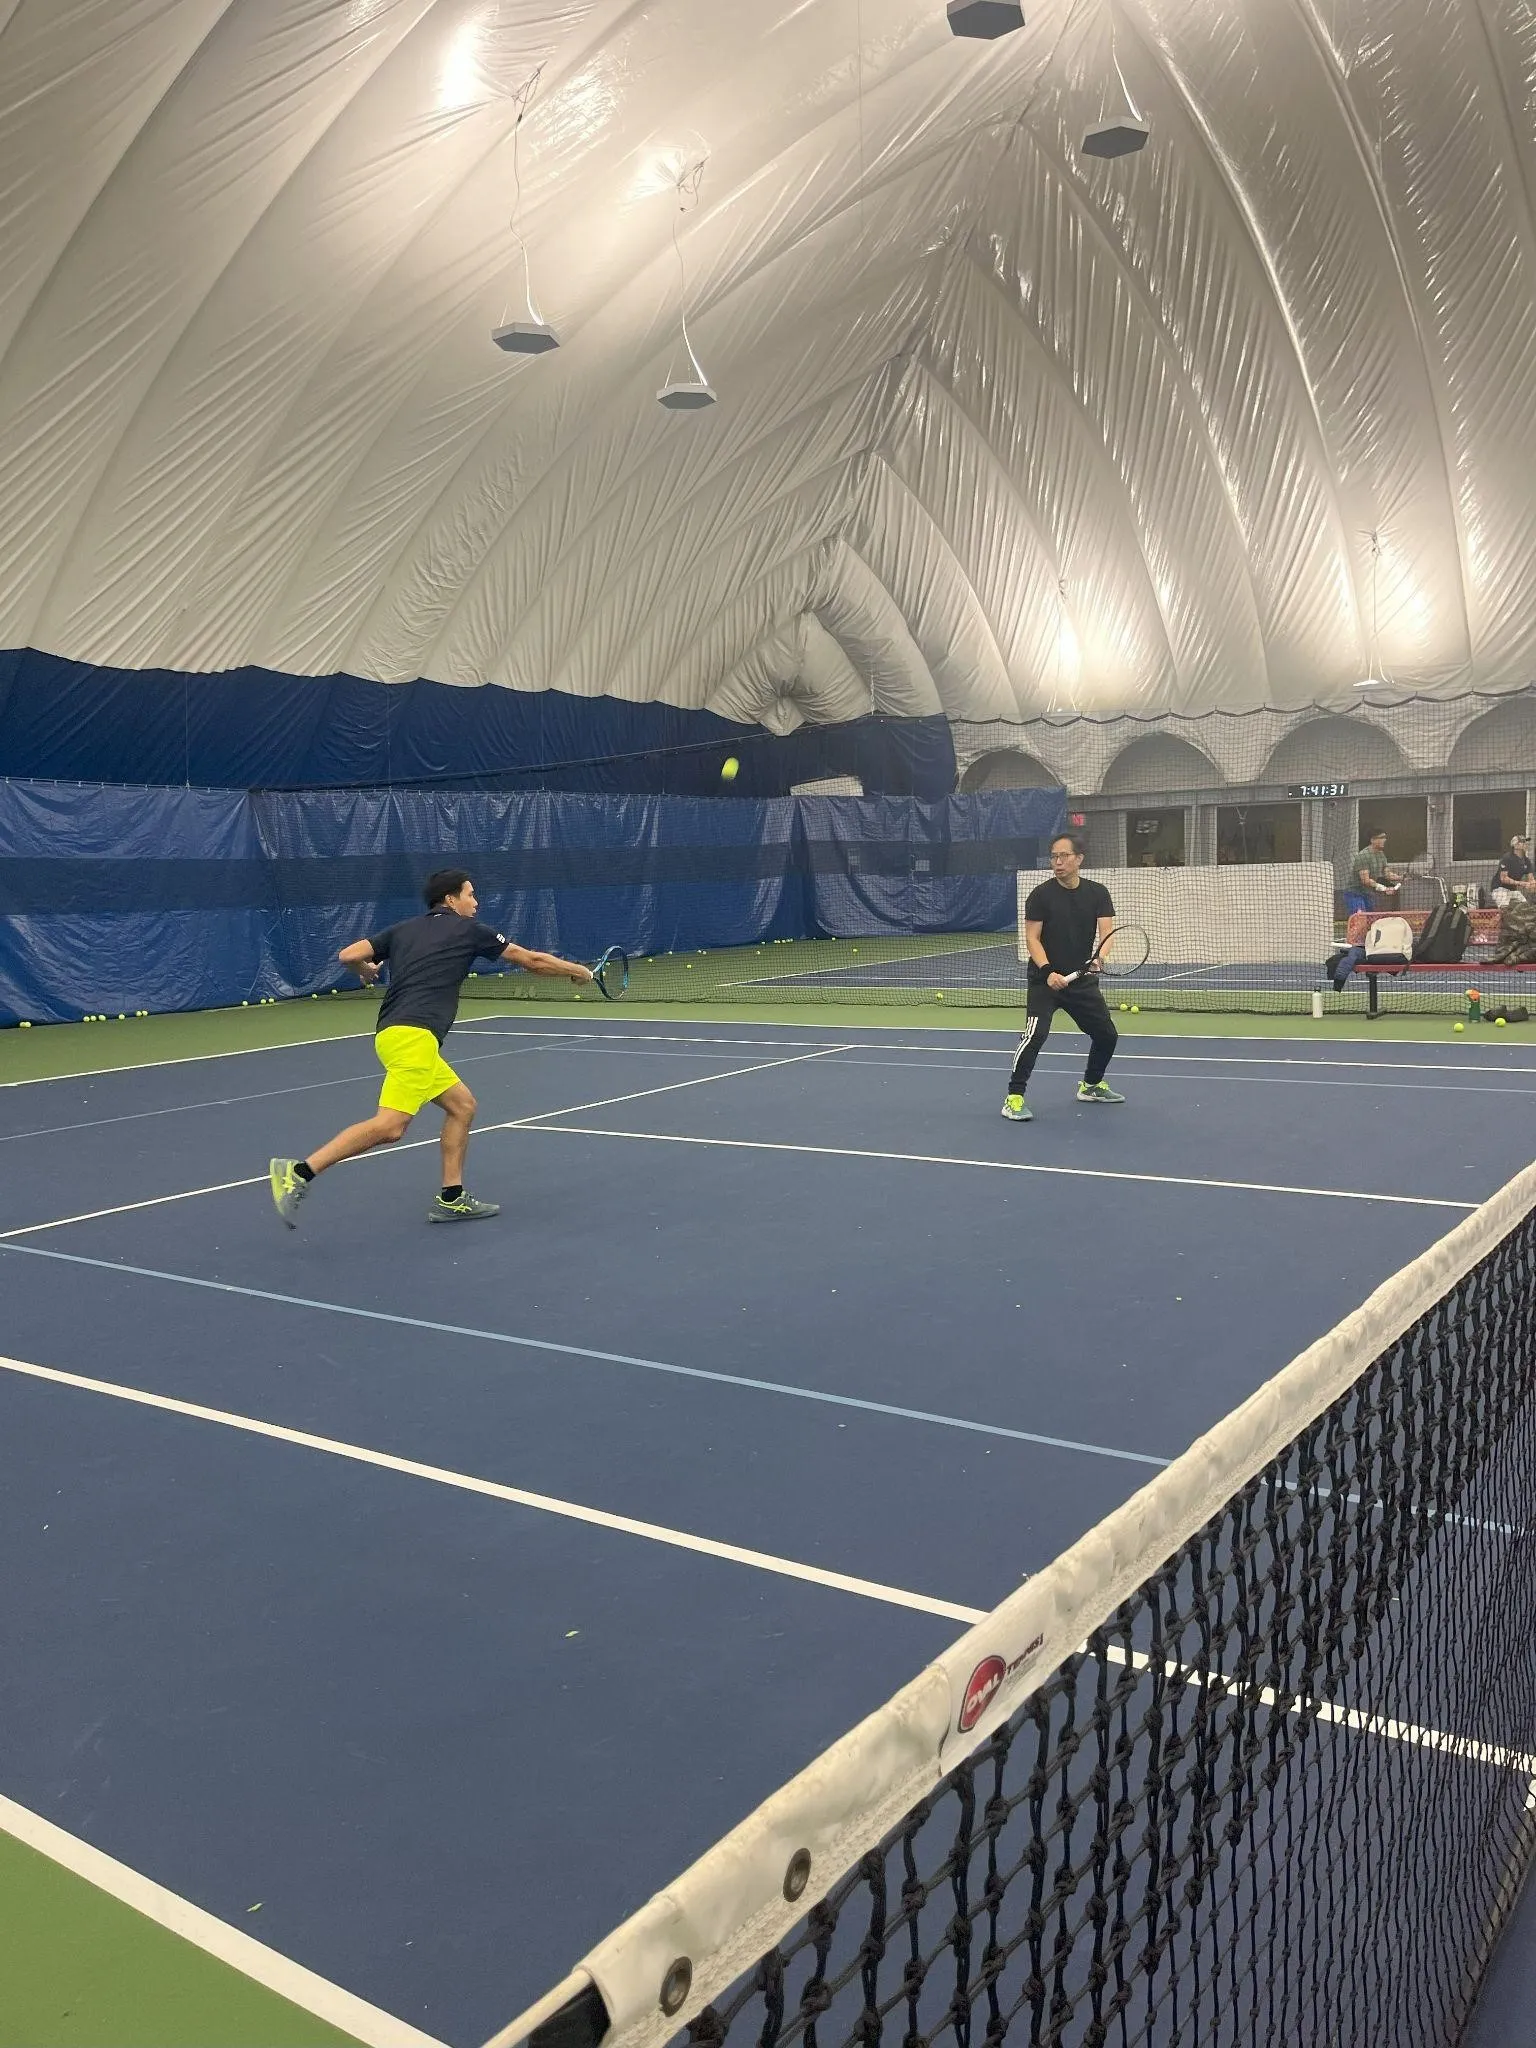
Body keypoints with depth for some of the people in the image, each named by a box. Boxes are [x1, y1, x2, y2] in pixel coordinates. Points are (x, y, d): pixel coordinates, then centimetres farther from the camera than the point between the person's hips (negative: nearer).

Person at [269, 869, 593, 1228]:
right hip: (414, 1036, -9)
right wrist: (579, 971, 30)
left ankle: (452, 1199, 15)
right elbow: (532, 960, 15)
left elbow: (348, 955, 12)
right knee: (390, 1126, -18)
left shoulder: (403, 930, 22)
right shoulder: (468, 929, 8)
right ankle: (300, 1172, -23)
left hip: (393, 1033, 9)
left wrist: (366, 971, 36)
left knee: (462, 1106, 16)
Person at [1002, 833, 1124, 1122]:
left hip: (1083, 980, 5)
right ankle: (1014, 1098, -16)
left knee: (1107, 1034, 12)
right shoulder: (1040, 895, -9)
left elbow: (1106, 931, -9)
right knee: (1036, 1034, -22)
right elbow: (1032, 938, -12)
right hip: (1045, 980, -5)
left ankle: (1091, 1085, 36)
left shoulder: (1098, 893, 1)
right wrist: (1048, 972, -27)